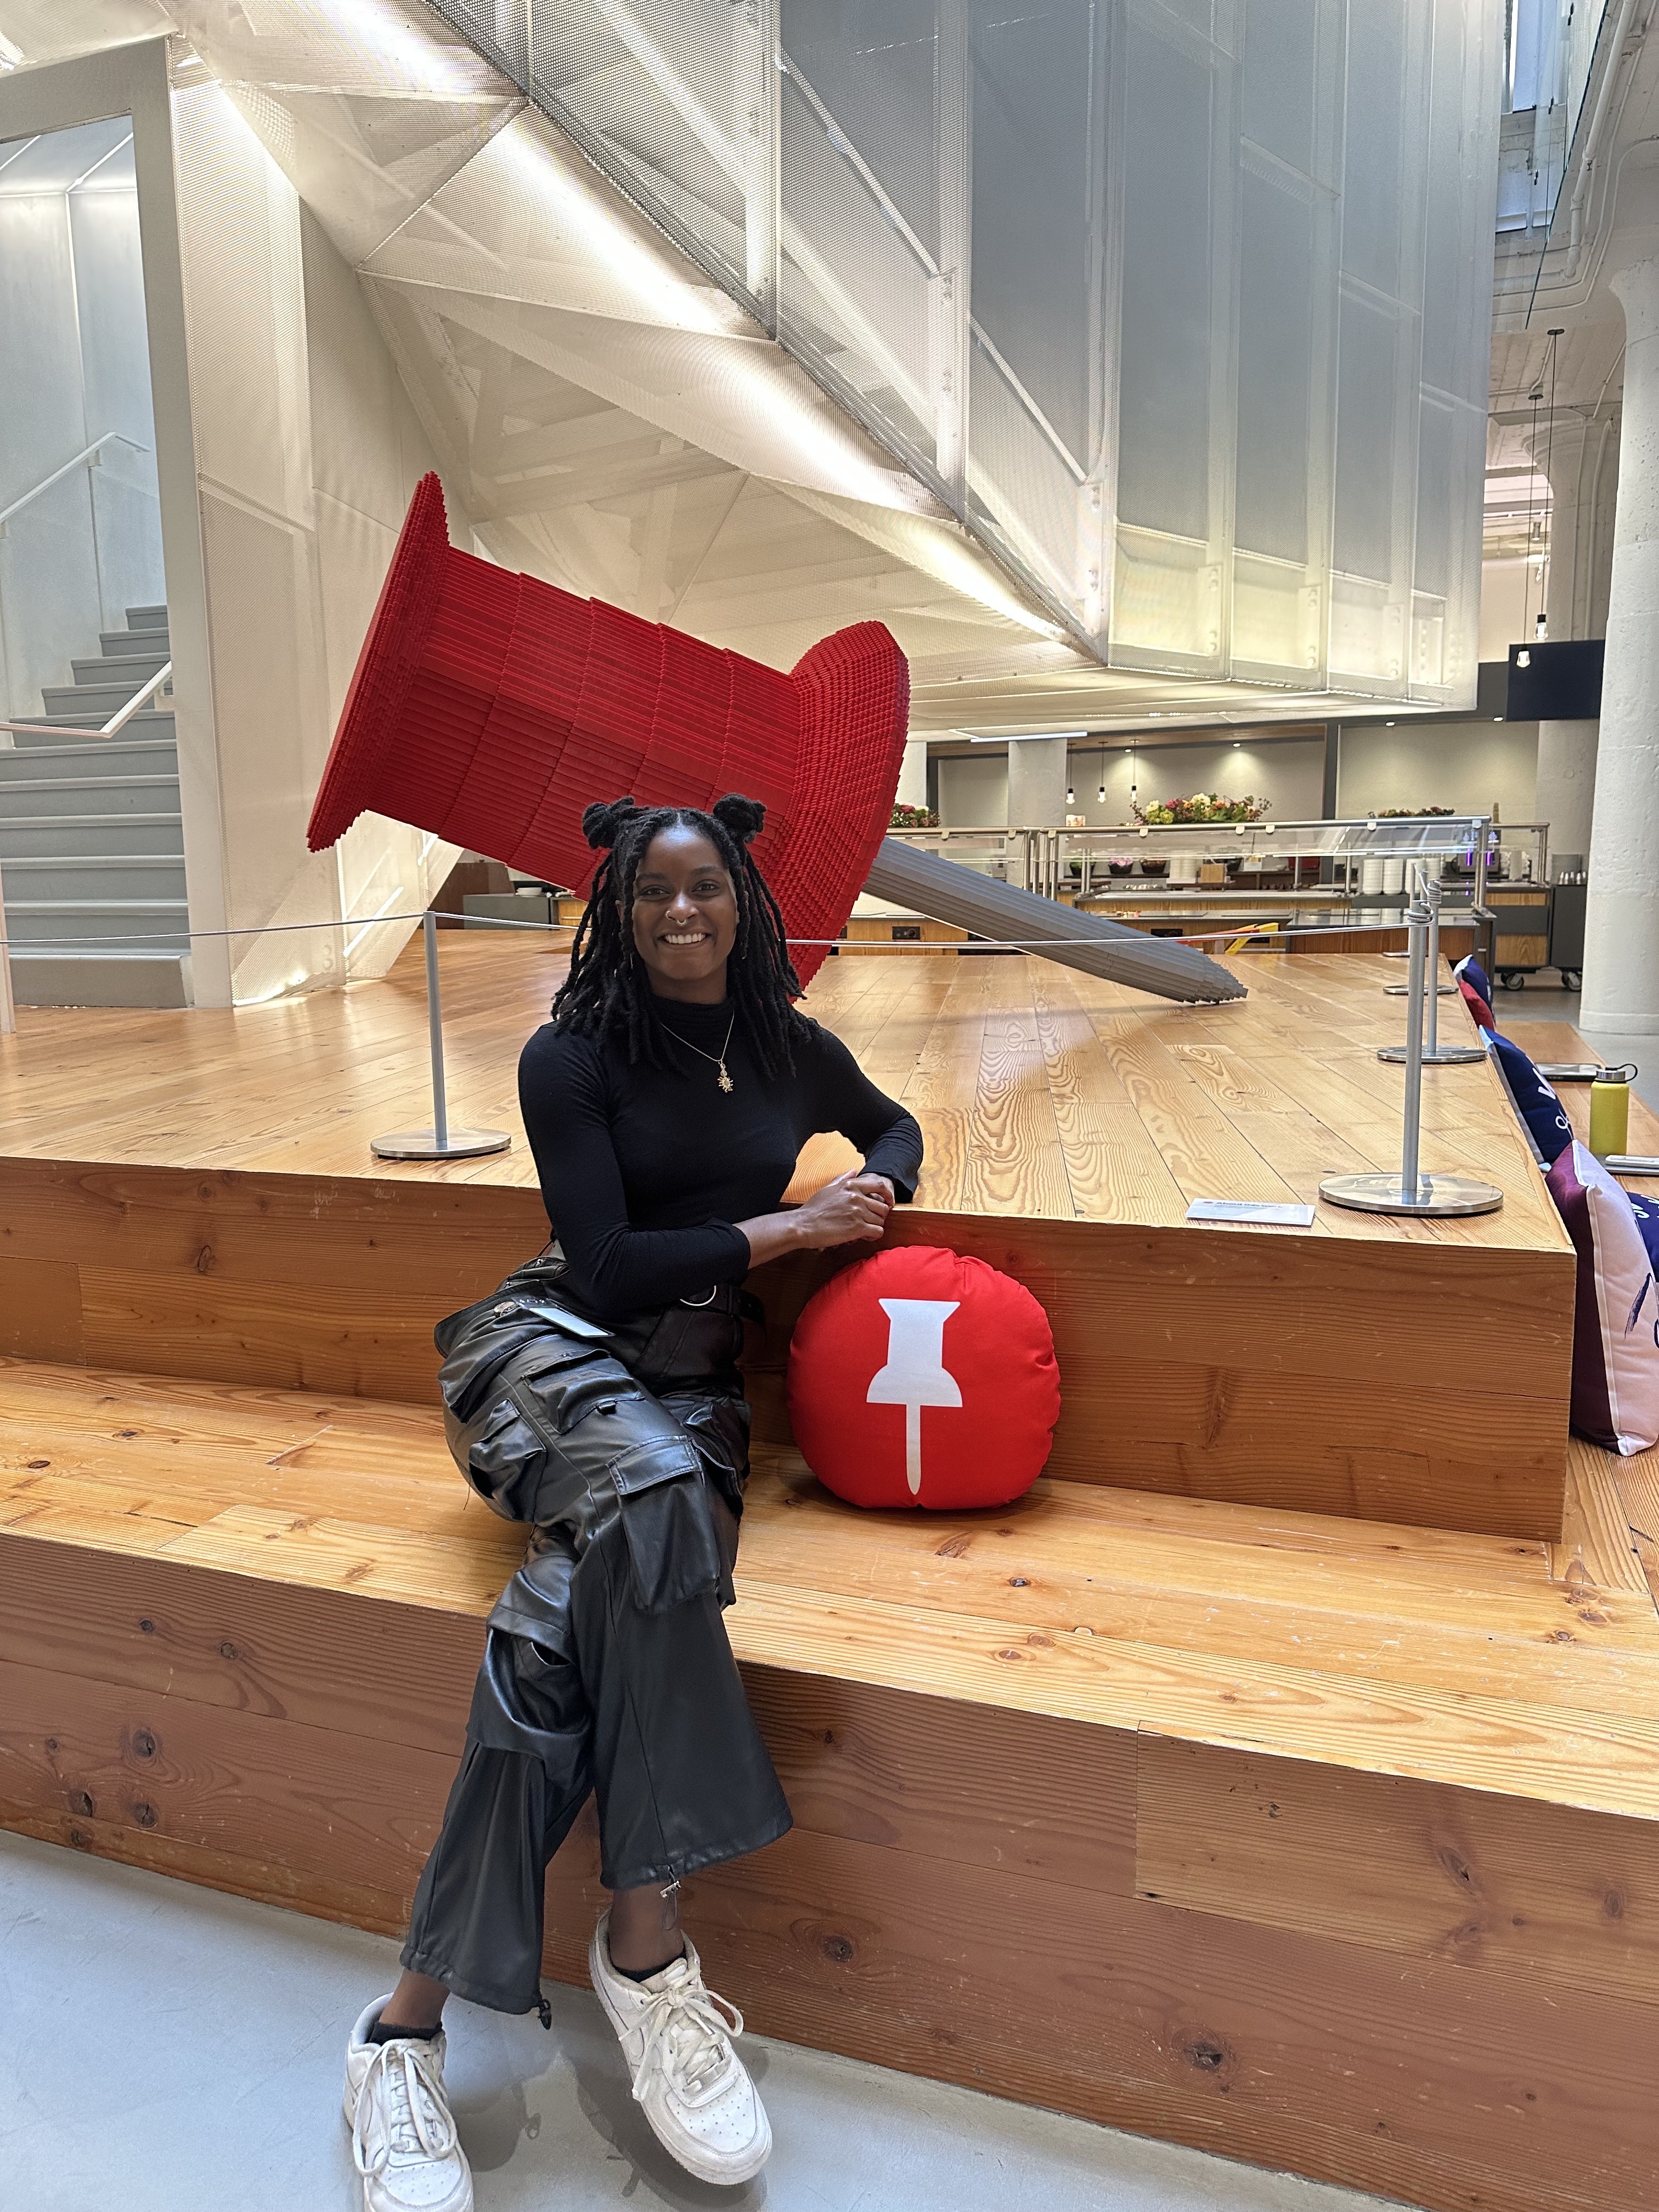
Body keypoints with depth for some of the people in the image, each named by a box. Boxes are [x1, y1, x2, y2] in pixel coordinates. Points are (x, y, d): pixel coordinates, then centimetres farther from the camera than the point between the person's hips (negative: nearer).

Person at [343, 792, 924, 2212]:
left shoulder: (788, 1047, 10)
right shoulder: (574, 1057, -3)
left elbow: (894, 1131, 28)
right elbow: (604, 1265, -11)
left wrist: (871, 1202, 4)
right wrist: (788, 1228, -10)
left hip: (697, 1379, 3)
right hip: (558, 1350, -3)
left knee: (578, 1615, -28)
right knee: (652, 1492, -38)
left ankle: (416, 2018, -19)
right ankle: (648, 1943, -28)